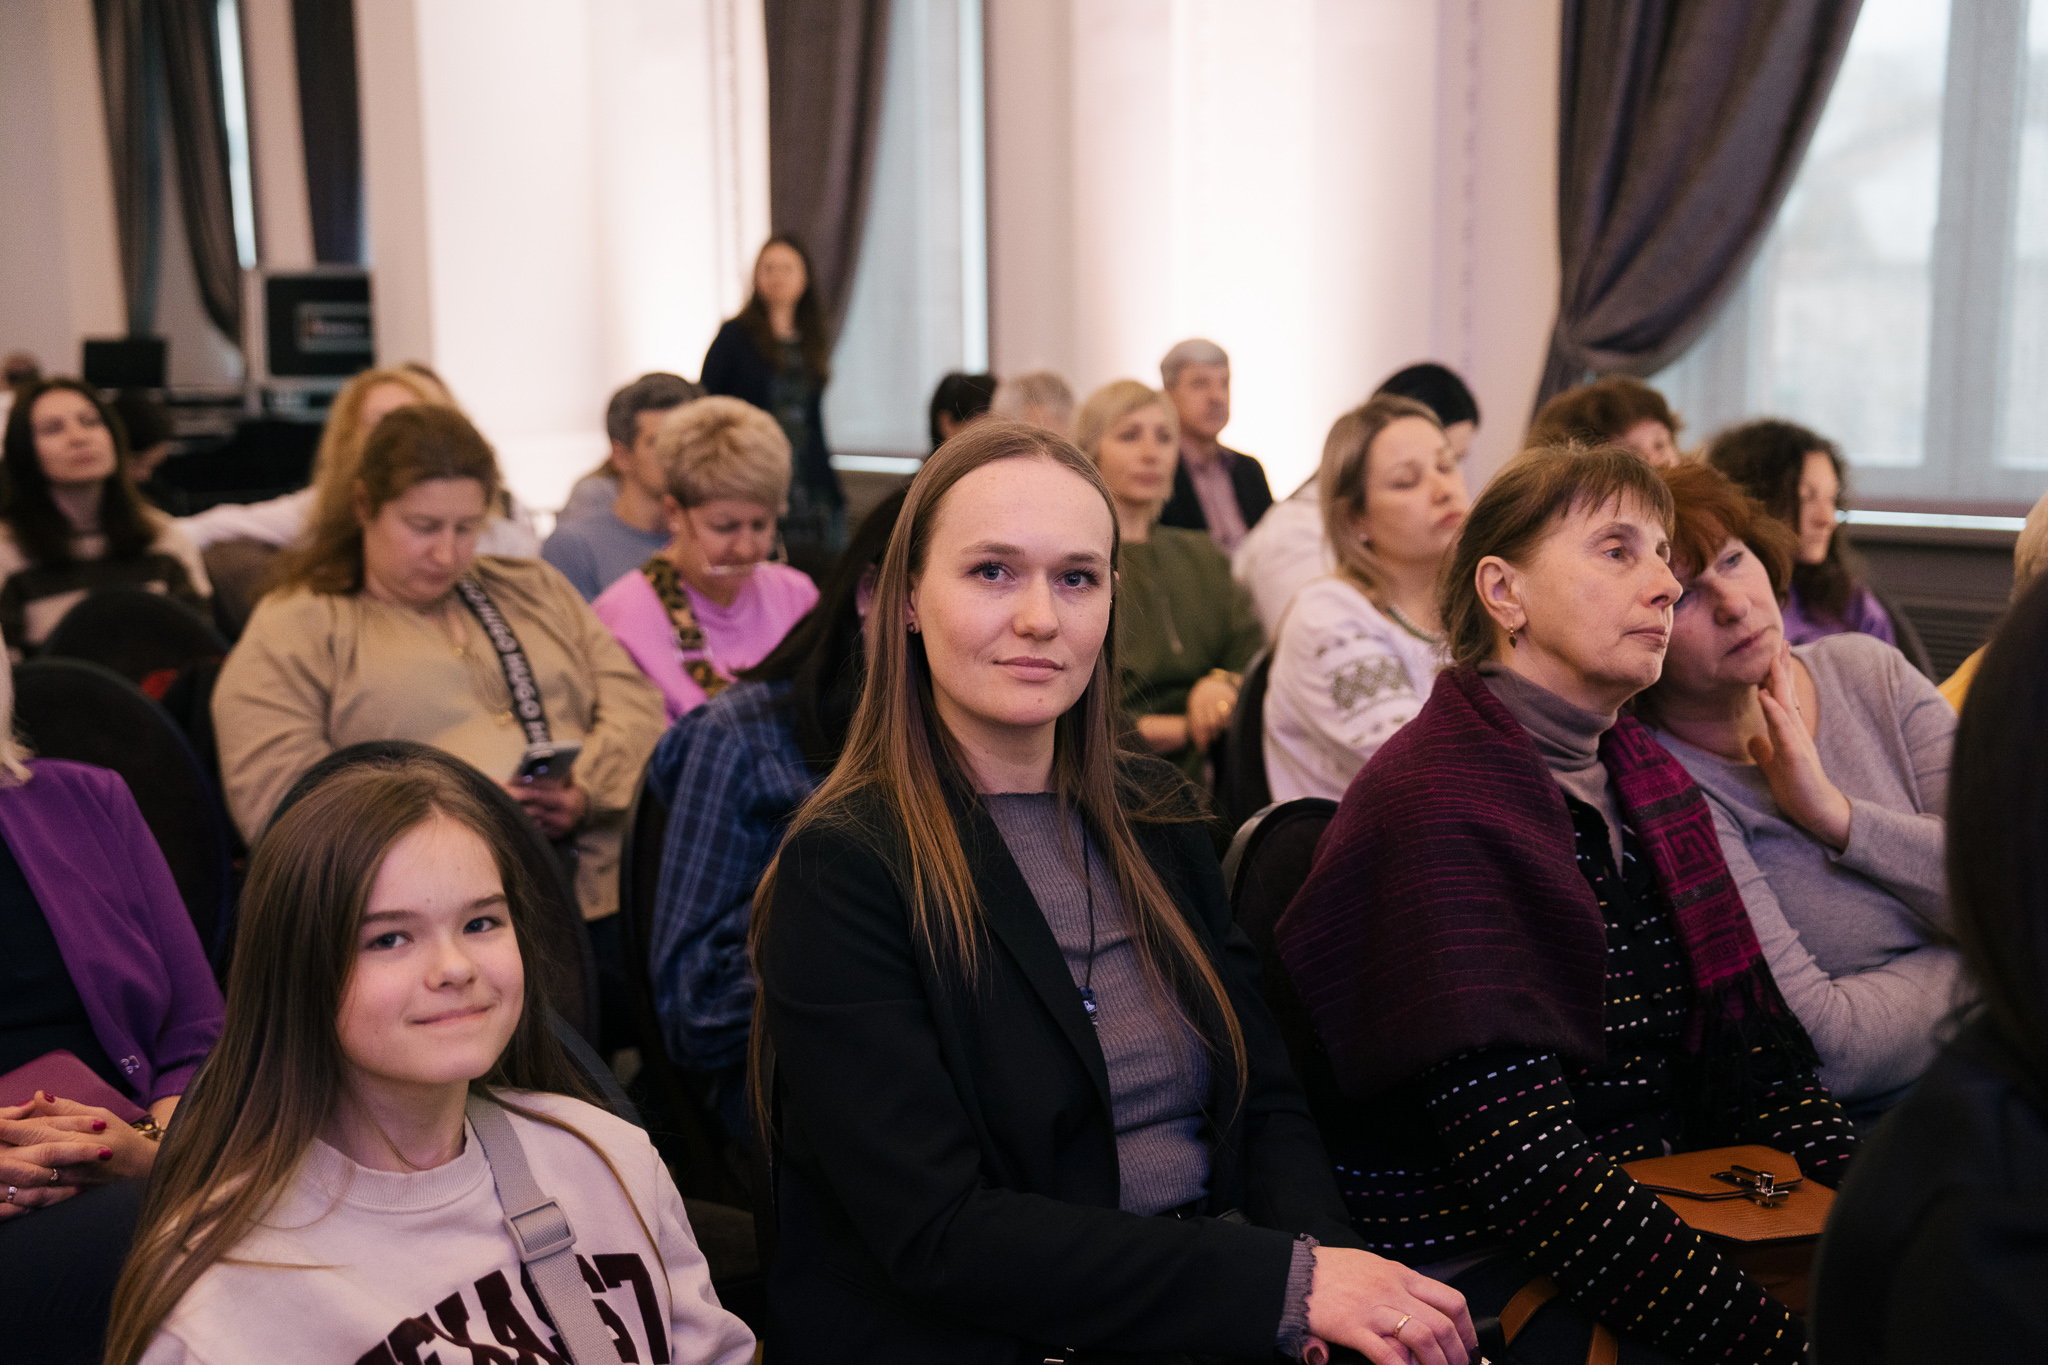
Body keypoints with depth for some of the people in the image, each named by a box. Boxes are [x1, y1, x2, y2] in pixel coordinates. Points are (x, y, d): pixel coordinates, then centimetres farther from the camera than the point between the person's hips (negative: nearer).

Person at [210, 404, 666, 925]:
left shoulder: (536, 588, 25)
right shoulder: (294, 631, 9)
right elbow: (273, 798, -3)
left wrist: (586, 794, -5)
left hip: (604, 891, 5)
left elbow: (635, 704, 17)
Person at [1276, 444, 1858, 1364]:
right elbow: (1527, 1167, -22)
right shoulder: (1436, 806, -16)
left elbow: (1761, 1065, 7)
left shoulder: (1648, 785, 10)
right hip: (1476, 1277, -7)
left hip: (1653, 1225, 8)